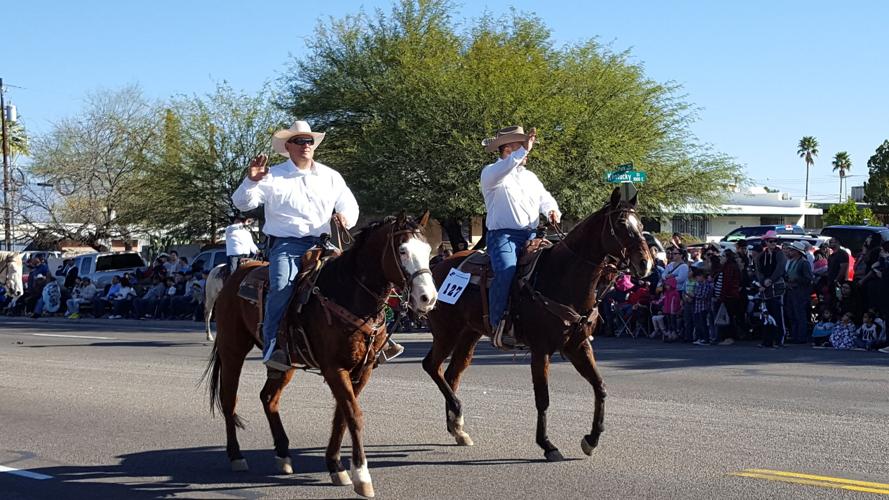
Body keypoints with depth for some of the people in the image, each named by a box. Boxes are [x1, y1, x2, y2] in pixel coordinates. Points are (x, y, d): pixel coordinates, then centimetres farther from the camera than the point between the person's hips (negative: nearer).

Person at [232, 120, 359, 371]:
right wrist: (251, 181, -19)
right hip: (287, 244, -4)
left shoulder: (330, 176, 18)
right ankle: (273, 348, -33)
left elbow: (349, 205, 21)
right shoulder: (273, 177, 7)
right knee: (283, 285, -32)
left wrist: (346, 217, -3)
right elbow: (242, 203, 1)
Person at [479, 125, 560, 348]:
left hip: (530, 235, 7)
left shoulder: (530, 176, 25)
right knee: (506, 272, -32)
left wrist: (552, 210, 2)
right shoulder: (491, 173, 3)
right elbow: (498, 173, -21)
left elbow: (545, 198, 27)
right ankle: (499, 325, -25)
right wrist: (523, 150, -29)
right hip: (502, 235, -6)